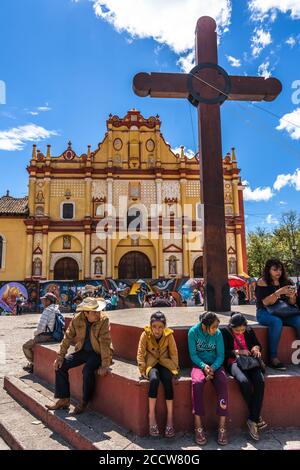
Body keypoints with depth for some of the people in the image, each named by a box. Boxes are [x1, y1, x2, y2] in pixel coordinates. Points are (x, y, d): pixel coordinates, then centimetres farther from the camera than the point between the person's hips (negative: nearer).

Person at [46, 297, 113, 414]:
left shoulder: (103, 319, -22)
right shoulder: (78, 319, -10)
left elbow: (105, 343, -24)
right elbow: (68, 337, -1)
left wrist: (105, 365, -26)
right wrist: (60, 357, -2)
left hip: (98, 353, -5)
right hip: (82, 351, 5)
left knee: (87, 370, -29)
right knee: (60, 365, -5)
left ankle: (84, 402, -3)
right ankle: (64, 400, 10)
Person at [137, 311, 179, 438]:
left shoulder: (169, 335, -9)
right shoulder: (145, 334, -12)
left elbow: (174, 353, 0)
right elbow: (140, 353, -7)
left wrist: (174, 369, -3)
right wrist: (142, 369, -12)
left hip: (165, 363, 1)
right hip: (151, 363, -1)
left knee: (168, 380, -30)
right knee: (154, 379, -33)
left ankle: (170, 418, -19)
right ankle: (151, 416, -20)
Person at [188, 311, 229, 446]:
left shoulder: (218, 333, -6)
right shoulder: (193, 332, -11)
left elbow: (220, 355, -3)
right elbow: (193, 354, -7)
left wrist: (213, 368, -20)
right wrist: (204, 366, -23)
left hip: (215, 364, 2)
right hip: (199, 364, -1)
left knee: (223, 382, -29)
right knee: (197, 382, -32)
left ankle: (222, 426, -22)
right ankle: (198, 427, -24)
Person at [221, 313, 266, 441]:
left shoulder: (249, 331, 10)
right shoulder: (224, 332, -1)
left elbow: (257, 344, 21)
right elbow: (223, 352, -4)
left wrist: (256, 348, -2)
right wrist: (237, 352, -15)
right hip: (233, 362, -3)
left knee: (260, 381, -27)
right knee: (244, 381, -33)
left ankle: (252, 420, -17)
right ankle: (257, 417, -10)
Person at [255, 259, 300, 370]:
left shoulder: (286, 281, 8)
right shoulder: (262, 282, -5)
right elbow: (265, 302, -15)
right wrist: (278, 292, -26)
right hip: (265, 313, -4)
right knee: (277, 322, -35)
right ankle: (273, 358, -29)